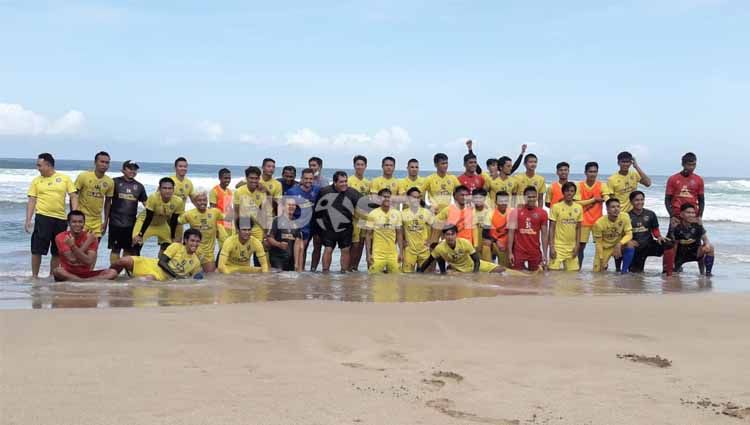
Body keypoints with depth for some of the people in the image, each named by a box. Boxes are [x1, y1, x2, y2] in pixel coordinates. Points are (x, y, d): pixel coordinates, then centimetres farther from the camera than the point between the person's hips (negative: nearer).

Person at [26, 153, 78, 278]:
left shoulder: (65, 178, 5)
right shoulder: (36, 181, 6)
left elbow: (74, 197, 4)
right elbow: (31, 201, 4)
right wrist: (28, 220, -5)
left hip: (61, 218, 1)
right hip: (43, 217, -1)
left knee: (57, 251, 8)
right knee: (37, 249, -4)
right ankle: (34, 276, 5)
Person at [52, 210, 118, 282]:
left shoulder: (91, 237, -3)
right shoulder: (61, 237, -7)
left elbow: (89, 261, -19)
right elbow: (72, 260, -19)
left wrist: (72, 246, -30)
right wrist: (87, 242, -20)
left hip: (86, 274, 2)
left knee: (112, 272, -21)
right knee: (57, 271, -36)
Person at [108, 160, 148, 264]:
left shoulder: (139, 186, 10)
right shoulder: (115, 182, -1)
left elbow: (146, 204, 15)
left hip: (131, 223, 4)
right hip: (116, 222, -4)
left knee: (129, 249, 10)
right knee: (115, 249, -1)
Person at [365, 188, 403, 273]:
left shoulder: (397, 214, 4)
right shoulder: (373, 214, -4)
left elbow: (399, 234, 9)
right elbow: (369, 235, -1)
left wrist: (401, 252, 4)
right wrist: (368, 254, -5)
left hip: (393, 254, 3)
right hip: (377, 254, -2)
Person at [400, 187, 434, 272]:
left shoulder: (426, 212, 1)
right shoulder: (403, 213, -1)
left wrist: (430, 240, 2)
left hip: (424, 249, 1)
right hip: (409, 249, -1)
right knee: (407, 273, -2)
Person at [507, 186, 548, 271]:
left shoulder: (542, 213, 2)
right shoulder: (516, 212, -2)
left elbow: (544, 234, 4)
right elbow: (511, 232, -2)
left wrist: (545, 254, -1)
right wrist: (510, 252, -8)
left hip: (536, 252, 1)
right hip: (519, 252, -1)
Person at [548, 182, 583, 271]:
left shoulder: (579, 208, 5)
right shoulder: (556, 207, -5)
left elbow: (578, 228, 10)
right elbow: (552, 228, -4)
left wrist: (577, 246, 3)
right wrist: (551, 247, -10)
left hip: (572, 247, 3)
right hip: (558, 246, -3)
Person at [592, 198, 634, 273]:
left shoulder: (624, 216, -20)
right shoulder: (599, 223, -24)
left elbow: (629, 234, -16)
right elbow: (598, 243, -14)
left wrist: (619, 244, -35)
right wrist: (601, 260, -13)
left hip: (619, 245, 1)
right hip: (605, 248, -1)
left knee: (630, 248, -30)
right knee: (598, 271, -8)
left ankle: (624, 271, -12)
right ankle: (604, 265, 29)